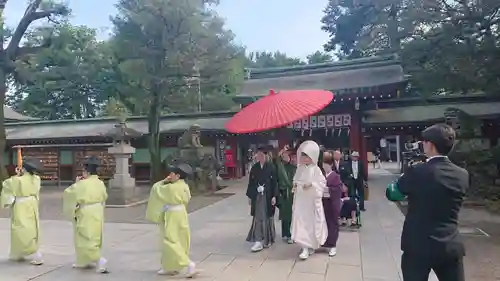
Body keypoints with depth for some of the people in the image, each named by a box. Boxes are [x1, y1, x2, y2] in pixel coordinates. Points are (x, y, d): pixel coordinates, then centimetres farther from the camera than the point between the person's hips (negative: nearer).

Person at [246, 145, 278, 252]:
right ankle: (259, 241, 1)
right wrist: (249, 196, 5)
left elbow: (275, 182, -6)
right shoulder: (254, 168, 4)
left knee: (267, 217, 8)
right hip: (257, 196, 2)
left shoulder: (271, 167, -5)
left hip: (268, 196, -2)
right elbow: (251, 182, 6)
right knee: (258, 218, 0)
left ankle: (267, 239, 23)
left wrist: (274, 196, -11)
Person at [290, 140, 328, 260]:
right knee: (301, 222, 3)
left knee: (311, 223, 5)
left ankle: (311, 245, 20)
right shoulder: (300, 168, 5)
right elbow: (295, 179, 17)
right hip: (300, 200, 4)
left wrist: (311, 184, -24)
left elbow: (323, 182, -12)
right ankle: (305, 247, 14)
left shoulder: (315, 169, -10)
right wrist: (295, 184, -4)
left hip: (312, 200, -4)